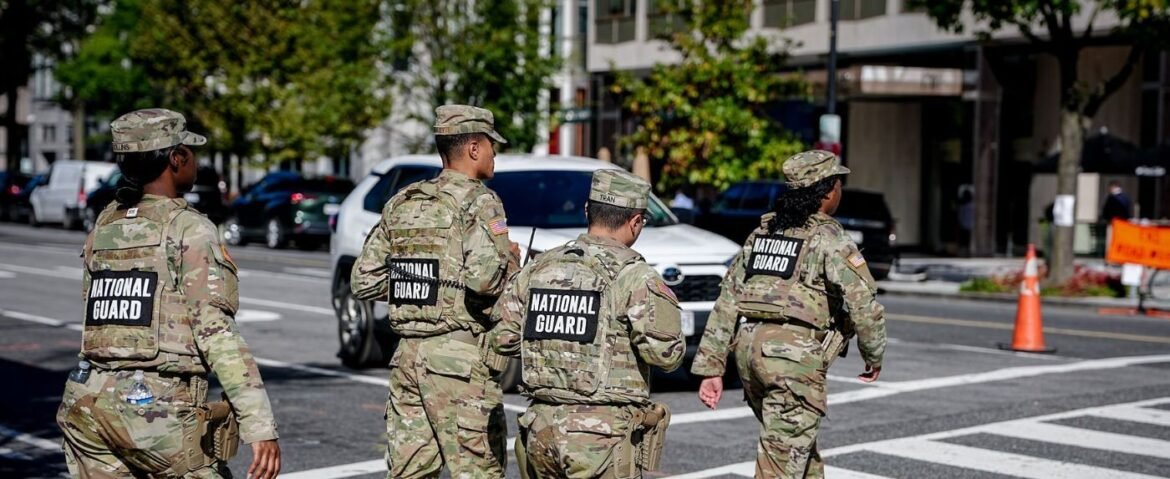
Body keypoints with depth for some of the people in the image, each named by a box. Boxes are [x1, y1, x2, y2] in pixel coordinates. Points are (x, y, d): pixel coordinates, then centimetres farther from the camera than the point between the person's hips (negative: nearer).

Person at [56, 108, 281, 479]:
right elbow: (217, 333, -15)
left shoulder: (104, 225, 11)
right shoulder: (190, 230, -8)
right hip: (160, 411, -6)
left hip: (88, 405, 6)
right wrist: (261, 427, -17)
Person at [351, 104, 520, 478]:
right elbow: (484, 277, -23)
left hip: (408, 352, 7)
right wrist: (511, 263, -2)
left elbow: (364, 281, 13)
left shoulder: (401, 203, 13)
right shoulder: (478, 201, -8)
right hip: (461, 356, -7)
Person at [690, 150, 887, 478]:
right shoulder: (828, 238, -4)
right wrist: (874, 356, 7)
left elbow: (728, 300, 12)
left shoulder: (762, 232, 15)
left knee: (802, 449, 24)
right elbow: (862, 302, -10)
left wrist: (711, 367, 12)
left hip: (749, 347, 7)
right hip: (795, 353, -7)